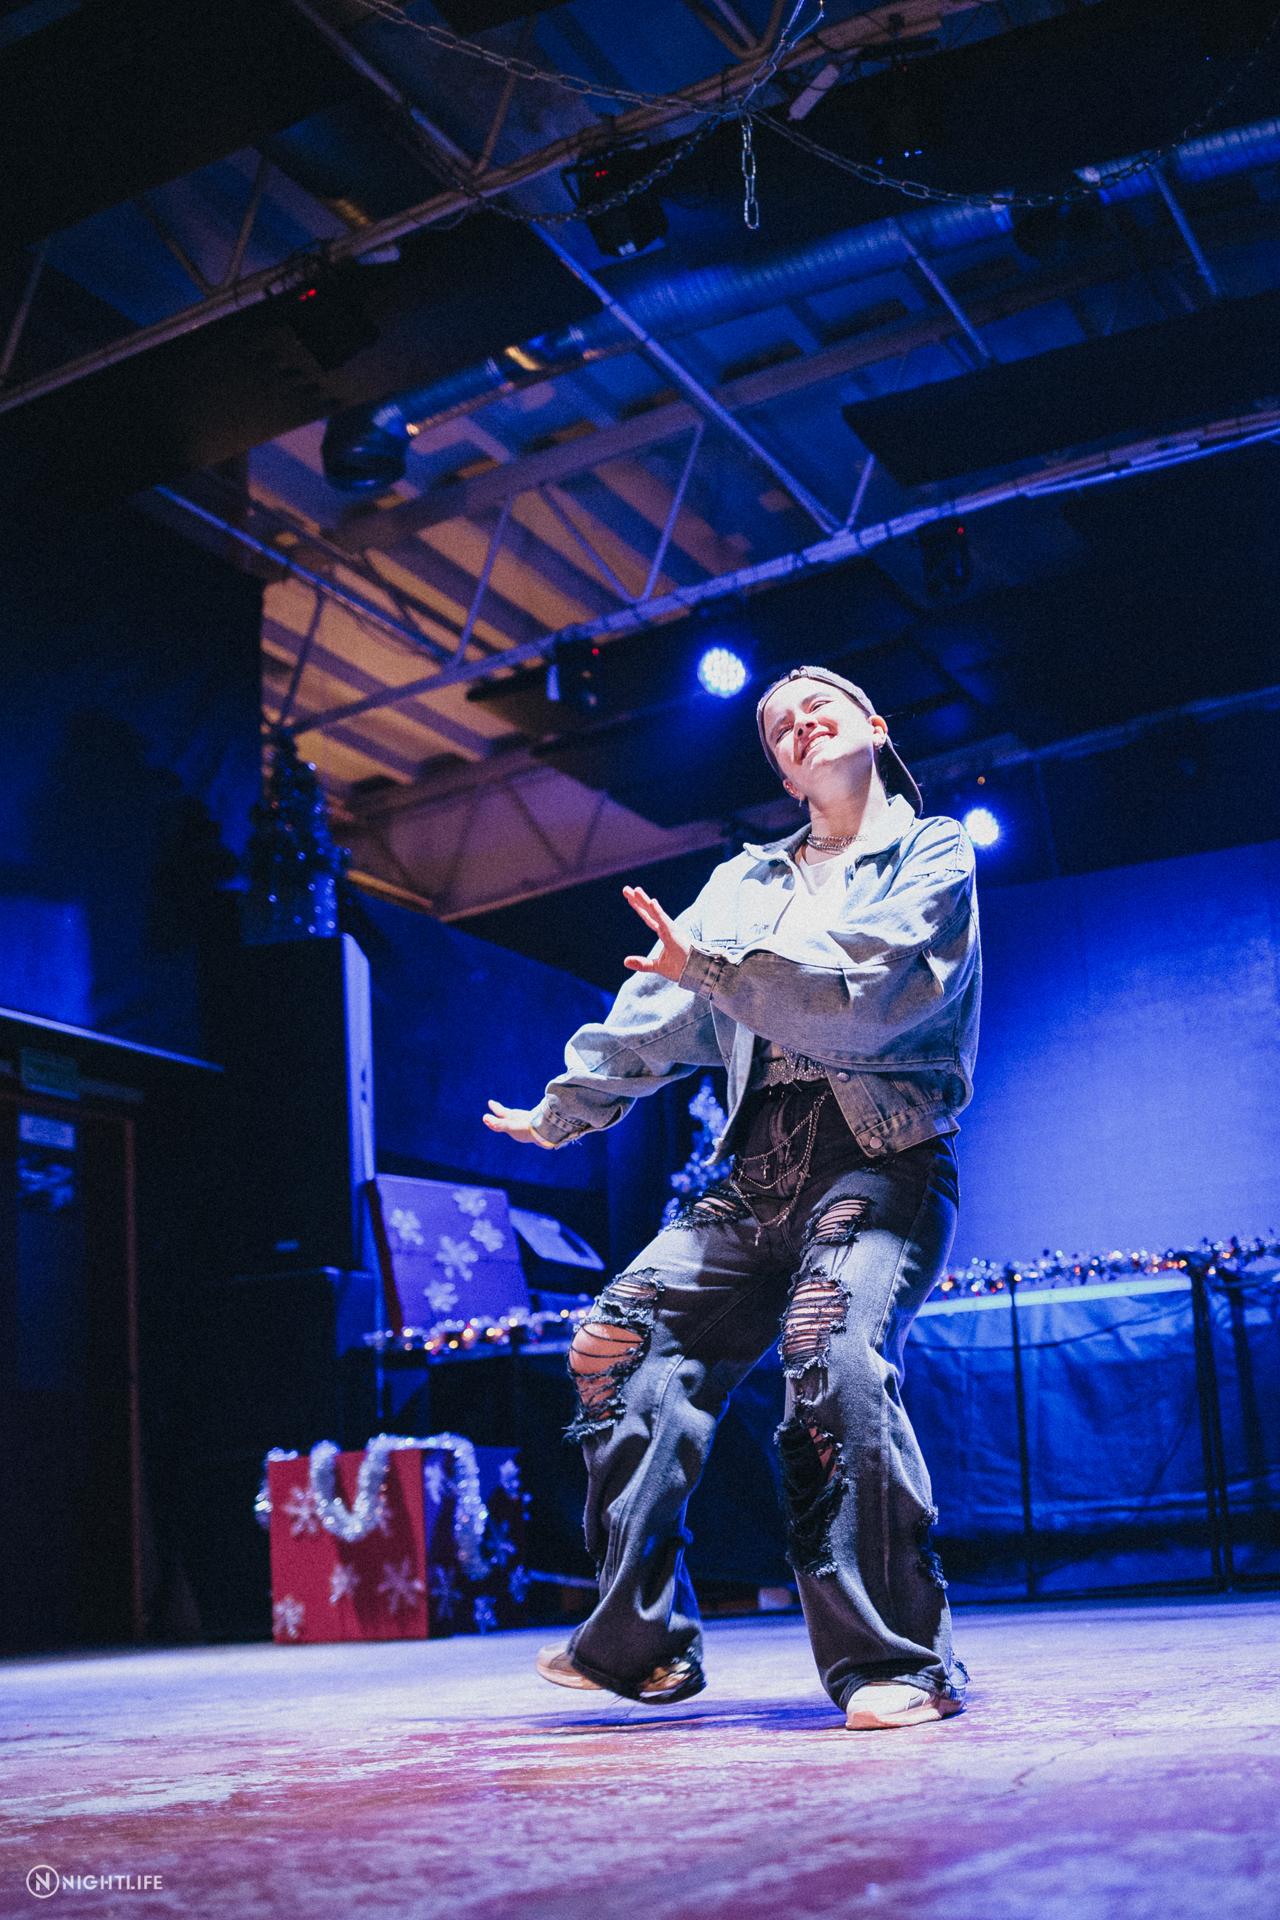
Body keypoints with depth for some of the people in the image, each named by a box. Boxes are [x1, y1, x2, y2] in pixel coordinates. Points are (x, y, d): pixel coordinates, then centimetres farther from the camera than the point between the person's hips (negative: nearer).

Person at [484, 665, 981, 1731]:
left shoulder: (934, 851, 6)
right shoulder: (747, 881, 23)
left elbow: (869, 993, -10)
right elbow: (659, 1013, 25)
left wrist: (709, 965, -13)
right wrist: (562, 1112, 26)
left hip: (885, 1152, -6)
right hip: (759, 1168, 6)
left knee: (835, 1349, -31)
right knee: (620, 1345, -8)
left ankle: (898, 1660, -19)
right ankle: (642, 1643, 2)